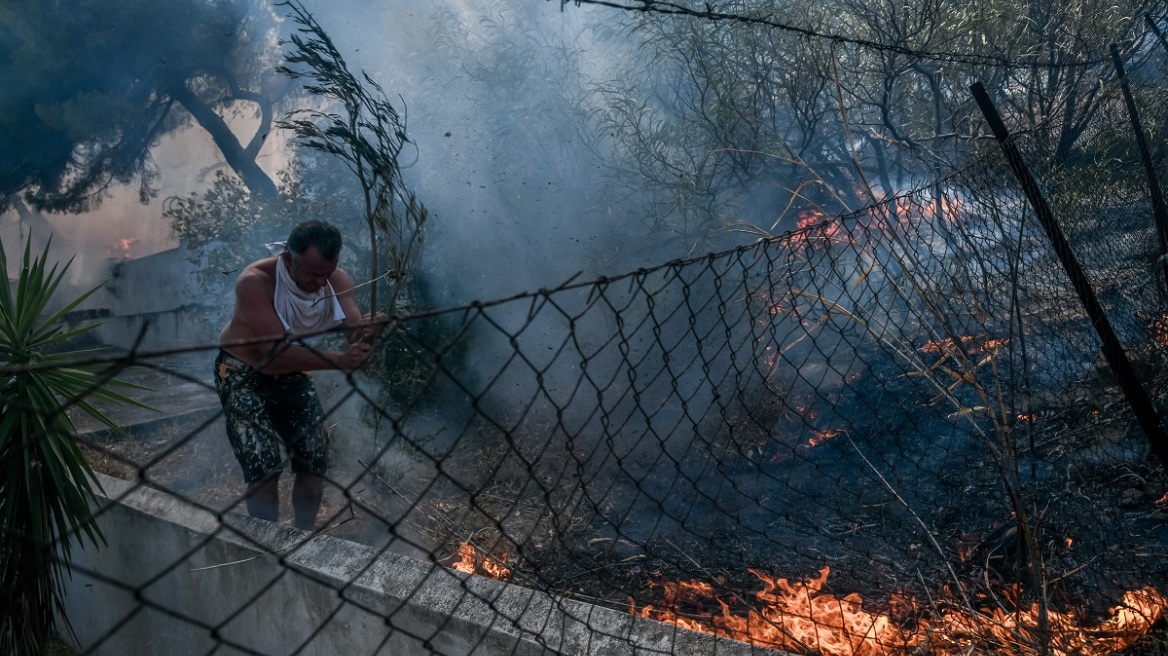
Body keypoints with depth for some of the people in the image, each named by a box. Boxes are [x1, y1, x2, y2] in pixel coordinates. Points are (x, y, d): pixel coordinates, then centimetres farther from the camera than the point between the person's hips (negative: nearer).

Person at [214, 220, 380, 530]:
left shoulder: (337, 280, -17)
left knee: (315, 462, 4)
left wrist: (366, 335, -50)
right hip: (243, 373, -5)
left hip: (293, 374, 5)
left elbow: (355, 333, -25)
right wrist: (339, 360, -50)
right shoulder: (255, 281, -32)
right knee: (264, 467, -14)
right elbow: (276, 352, -39)